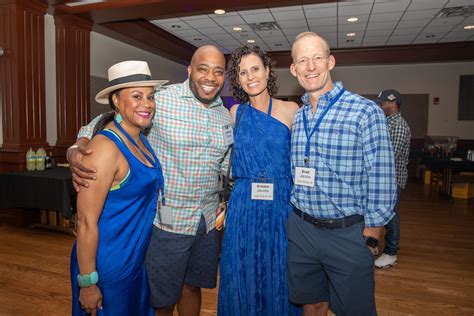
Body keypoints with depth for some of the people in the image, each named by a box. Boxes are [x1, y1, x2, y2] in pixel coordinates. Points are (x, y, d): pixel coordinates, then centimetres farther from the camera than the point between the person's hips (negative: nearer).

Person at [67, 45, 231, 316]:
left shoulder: (226, 116, 5)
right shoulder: (160, 100, -13)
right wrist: (77, 149, -27)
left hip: (208, 221, 5)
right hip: (166, 220, -4)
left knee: (192, 285, 23)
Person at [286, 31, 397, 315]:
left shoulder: (366, 112, -12)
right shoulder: (295, 117, 6)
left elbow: (381, 181, -11)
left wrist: (370, 235, -10)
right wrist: (296, 212, 11)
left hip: (348, 234, -4)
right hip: (300, 230, 5)